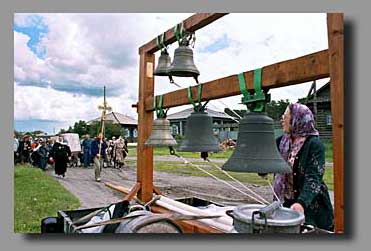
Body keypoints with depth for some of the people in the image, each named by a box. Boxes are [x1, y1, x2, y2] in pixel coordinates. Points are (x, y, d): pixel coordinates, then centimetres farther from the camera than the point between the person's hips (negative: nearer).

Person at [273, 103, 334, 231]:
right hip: (285, 202, 5)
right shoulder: (283, 141, 4)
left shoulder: (314, 144, -15)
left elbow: (313, 178, -24)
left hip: (310, 206, -5)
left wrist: (301, 202, -37)